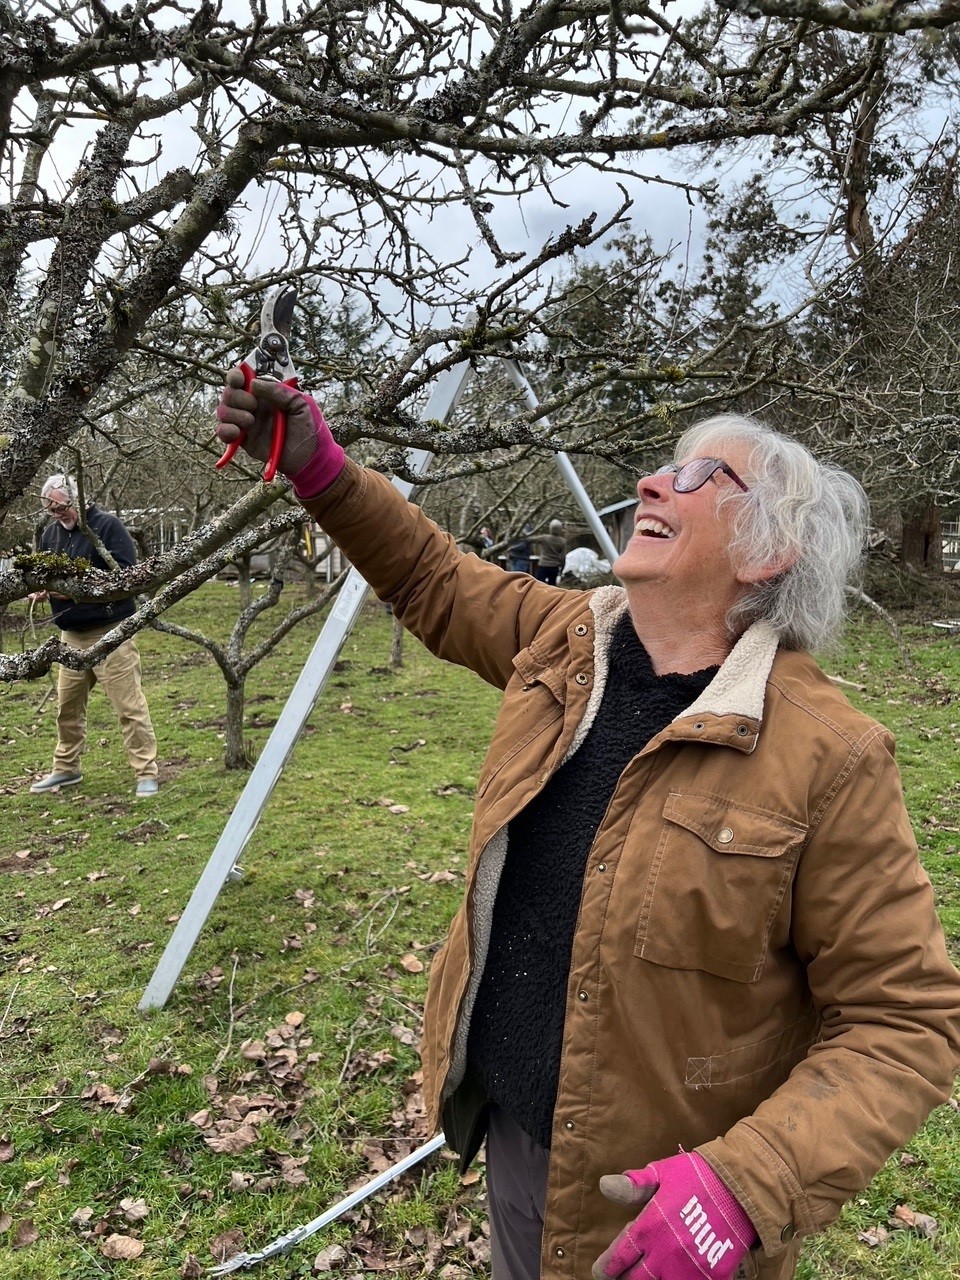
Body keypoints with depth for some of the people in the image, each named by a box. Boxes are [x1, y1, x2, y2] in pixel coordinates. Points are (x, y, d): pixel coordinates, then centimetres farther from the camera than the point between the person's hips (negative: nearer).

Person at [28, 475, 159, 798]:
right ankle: (66, 768, 30)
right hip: (71, 634, 7)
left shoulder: (107, 525, -9)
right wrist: (40, 589, -2)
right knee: (67, 705, 15)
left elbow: (125, 573, -17)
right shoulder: (51, 533, 11)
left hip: (110, 631, -7)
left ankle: (146, 773, 1)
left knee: (129, 705, -5)